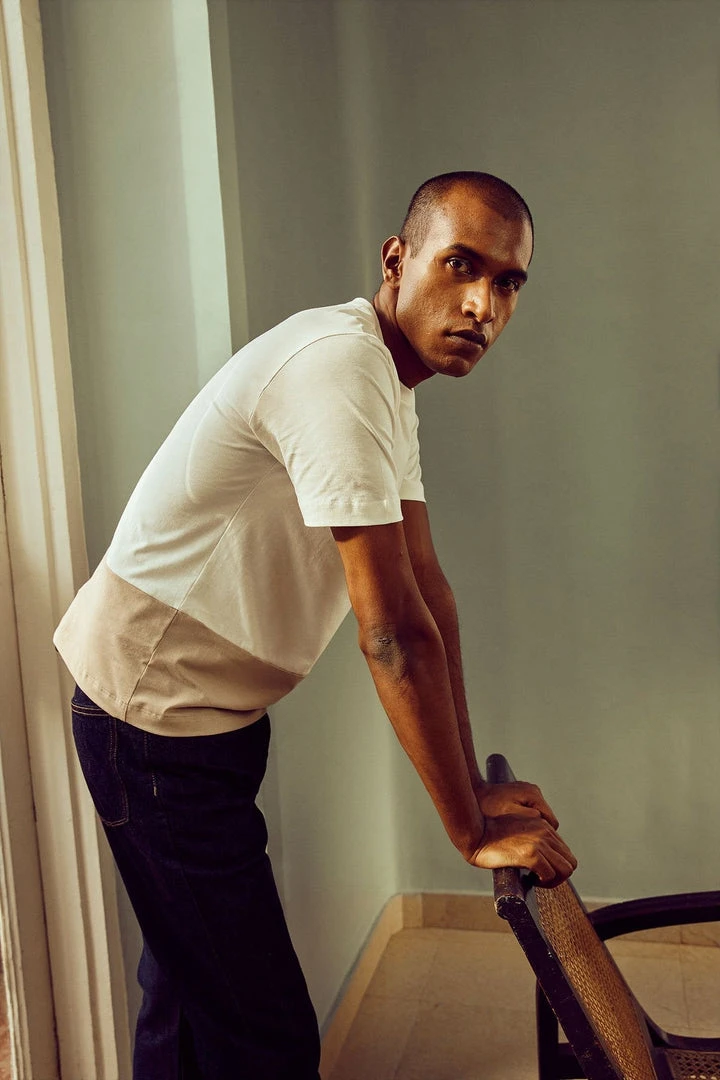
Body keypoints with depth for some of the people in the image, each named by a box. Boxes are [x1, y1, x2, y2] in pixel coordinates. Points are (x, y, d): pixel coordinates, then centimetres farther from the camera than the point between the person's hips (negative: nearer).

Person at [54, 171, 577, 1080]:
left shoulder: (390, 382, 7)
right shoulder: (339, 365, -25)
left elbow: (428, 586, 4)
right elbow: (394, 631, -27)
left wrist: (477, 786, 3)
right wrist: (472, 828, -17)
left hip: (214, 713, 10)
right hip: (152, 710, -9)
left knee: (190, 983, 25)